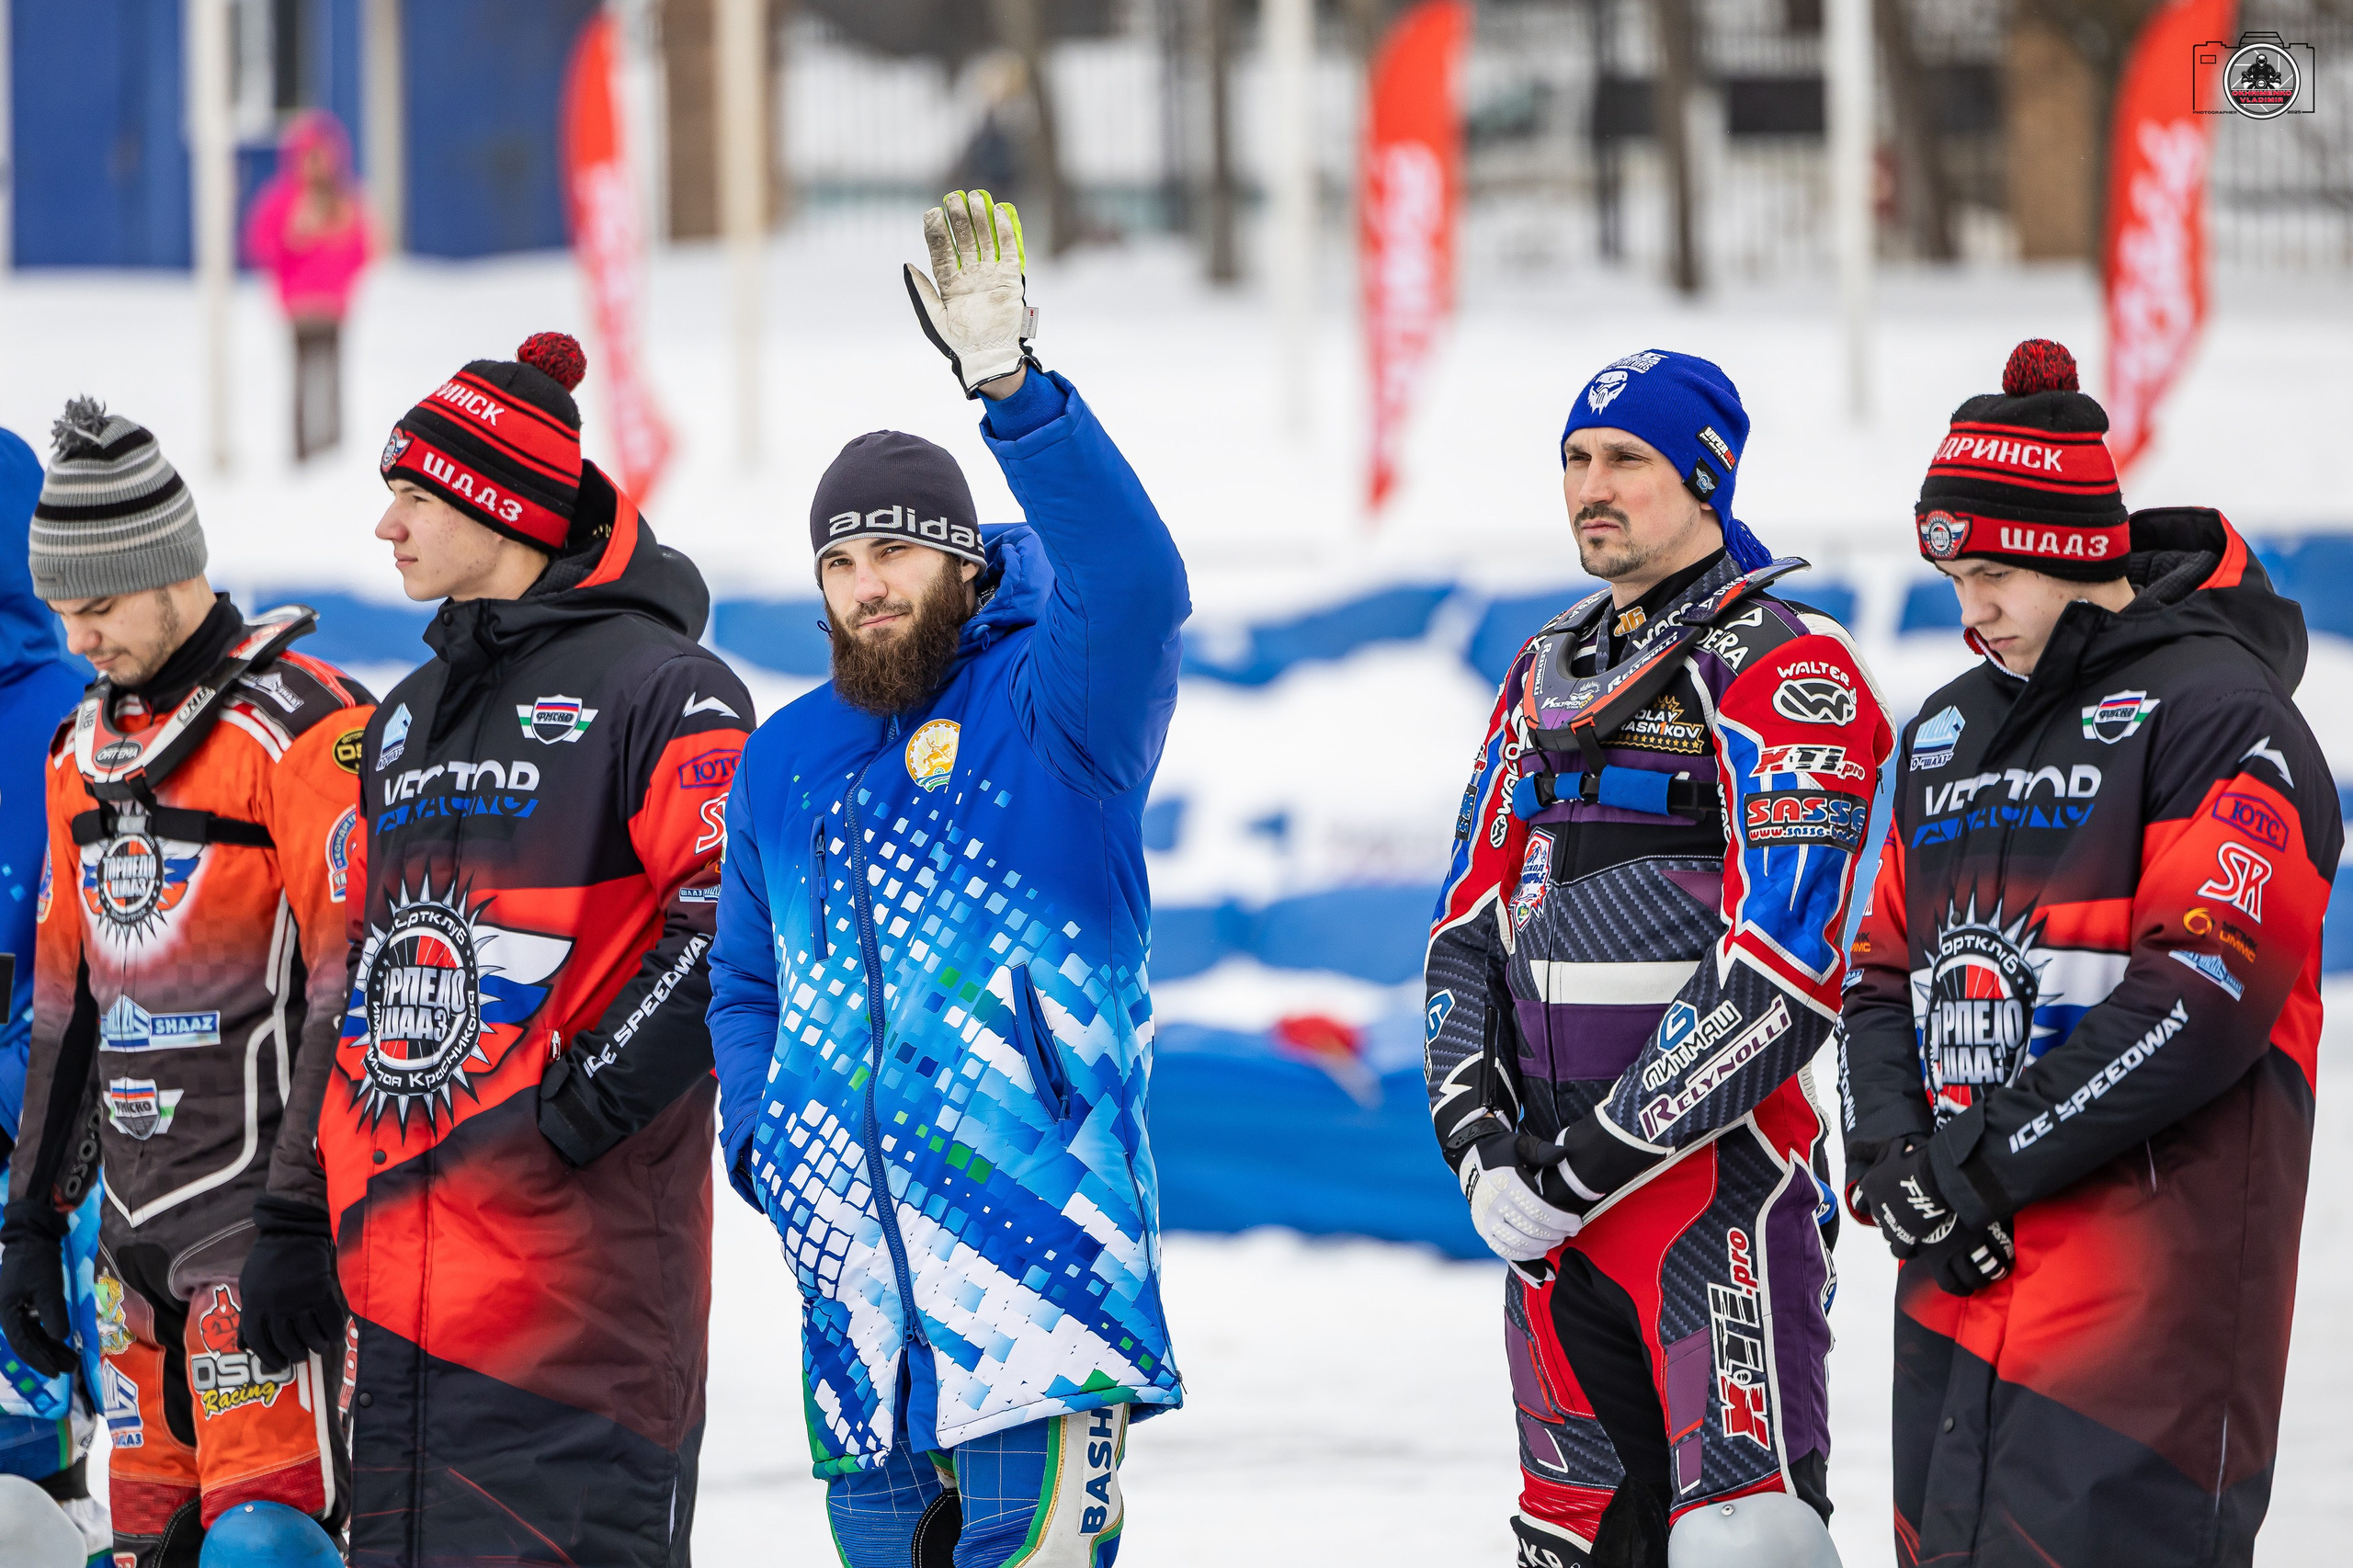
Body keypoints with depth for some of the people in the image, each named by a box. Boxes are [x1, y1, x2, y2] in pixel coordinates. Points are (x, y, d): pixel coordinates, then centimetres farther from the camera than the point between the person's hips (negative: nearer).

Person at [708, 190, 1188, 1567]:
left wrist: (1013, 389, -31)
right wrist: (761, 1143, 9)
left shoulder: (1049, 708, -1)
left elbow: (1136, 588, -22)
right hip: (859, 1279, 6)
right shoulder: (784, 762, 17)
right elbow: (746, 982, 28)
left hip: (1042, 1243, -6)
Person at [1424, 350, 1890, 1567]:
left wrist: (1595, 1159, -16)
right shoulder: (1547, 671, 17)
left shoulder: (1787, 668, -8)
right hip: (1548, 1180, 8)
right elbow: (1471, 917, 16)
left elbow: (1777, 976, -16)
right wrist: (1478, 1137, 0)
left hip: (1720, 1167, -8)